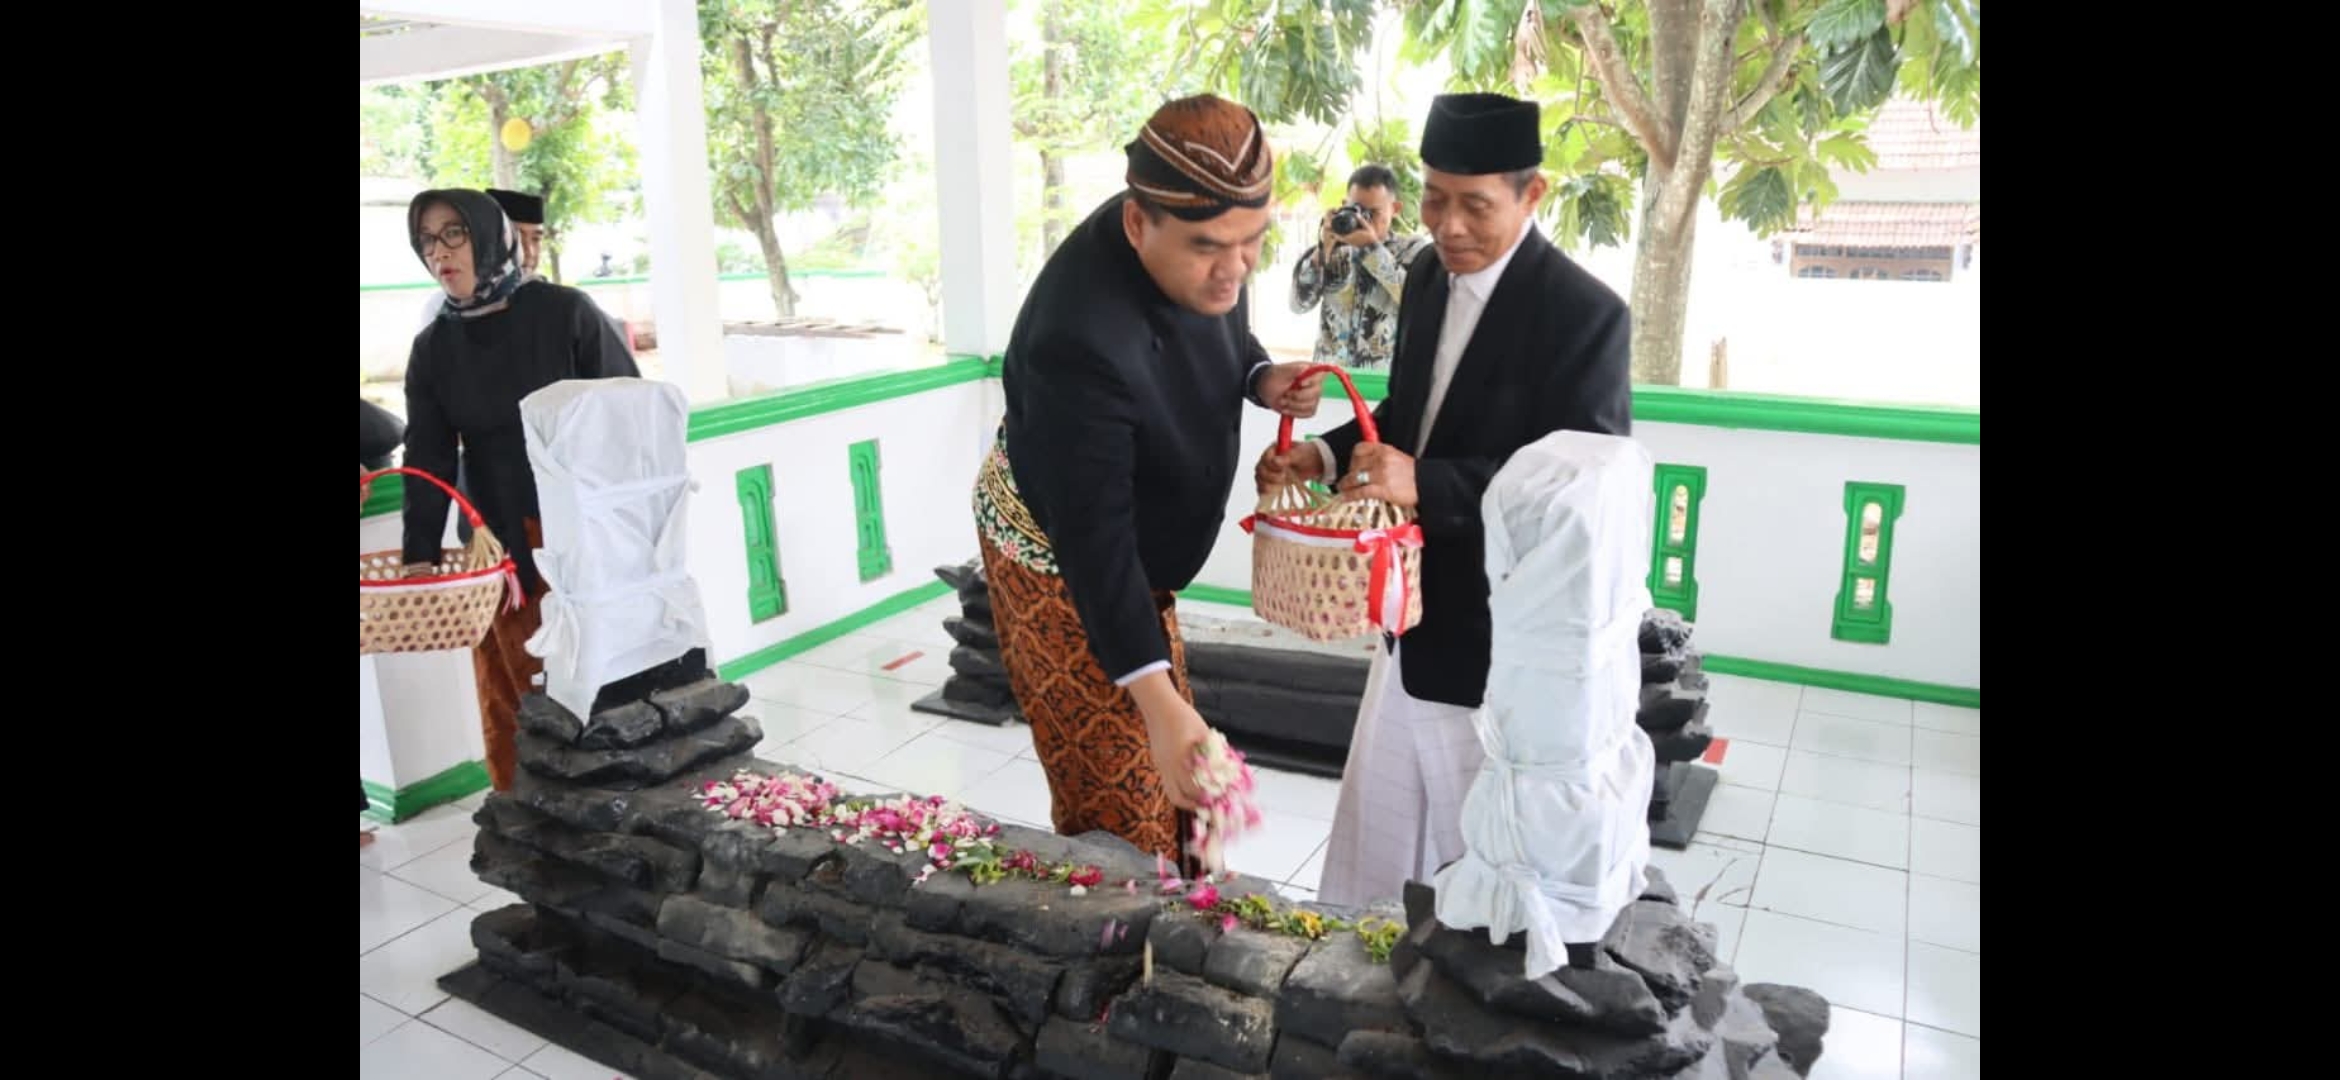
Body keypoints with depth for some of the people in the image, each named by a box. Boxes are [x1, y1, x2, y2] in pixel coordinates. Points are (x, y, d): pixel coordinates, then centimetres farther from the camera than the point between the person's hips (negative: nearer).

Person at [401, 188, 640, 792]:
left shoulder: (565, 313, -5)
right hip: (501, 549, 4)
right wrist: (420, 556, -14)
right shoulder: (433, 347, 5)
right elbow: (427, 459, -1)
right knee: (509, 701, 7)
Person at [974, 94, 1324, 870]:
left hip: (1131, 537, 8)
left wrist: (1260, 379, -14)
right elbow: (1091, 533, -35)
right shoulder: (1081, 337, -38)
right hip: (1061, 556, -8)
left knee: (1172, 771, 20)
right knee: (1118, 793, 1)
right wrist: (1155, 697, -38)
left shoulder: (1203, 258, -15)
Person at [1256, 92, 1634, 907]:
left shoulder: (1583, 312, -20)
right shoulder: (1429, 280, 4)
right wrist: (1324, 455, -4)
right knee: (1382, 824, 22)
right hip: (1417, 610, 8)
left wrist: (1424, 485, -35)